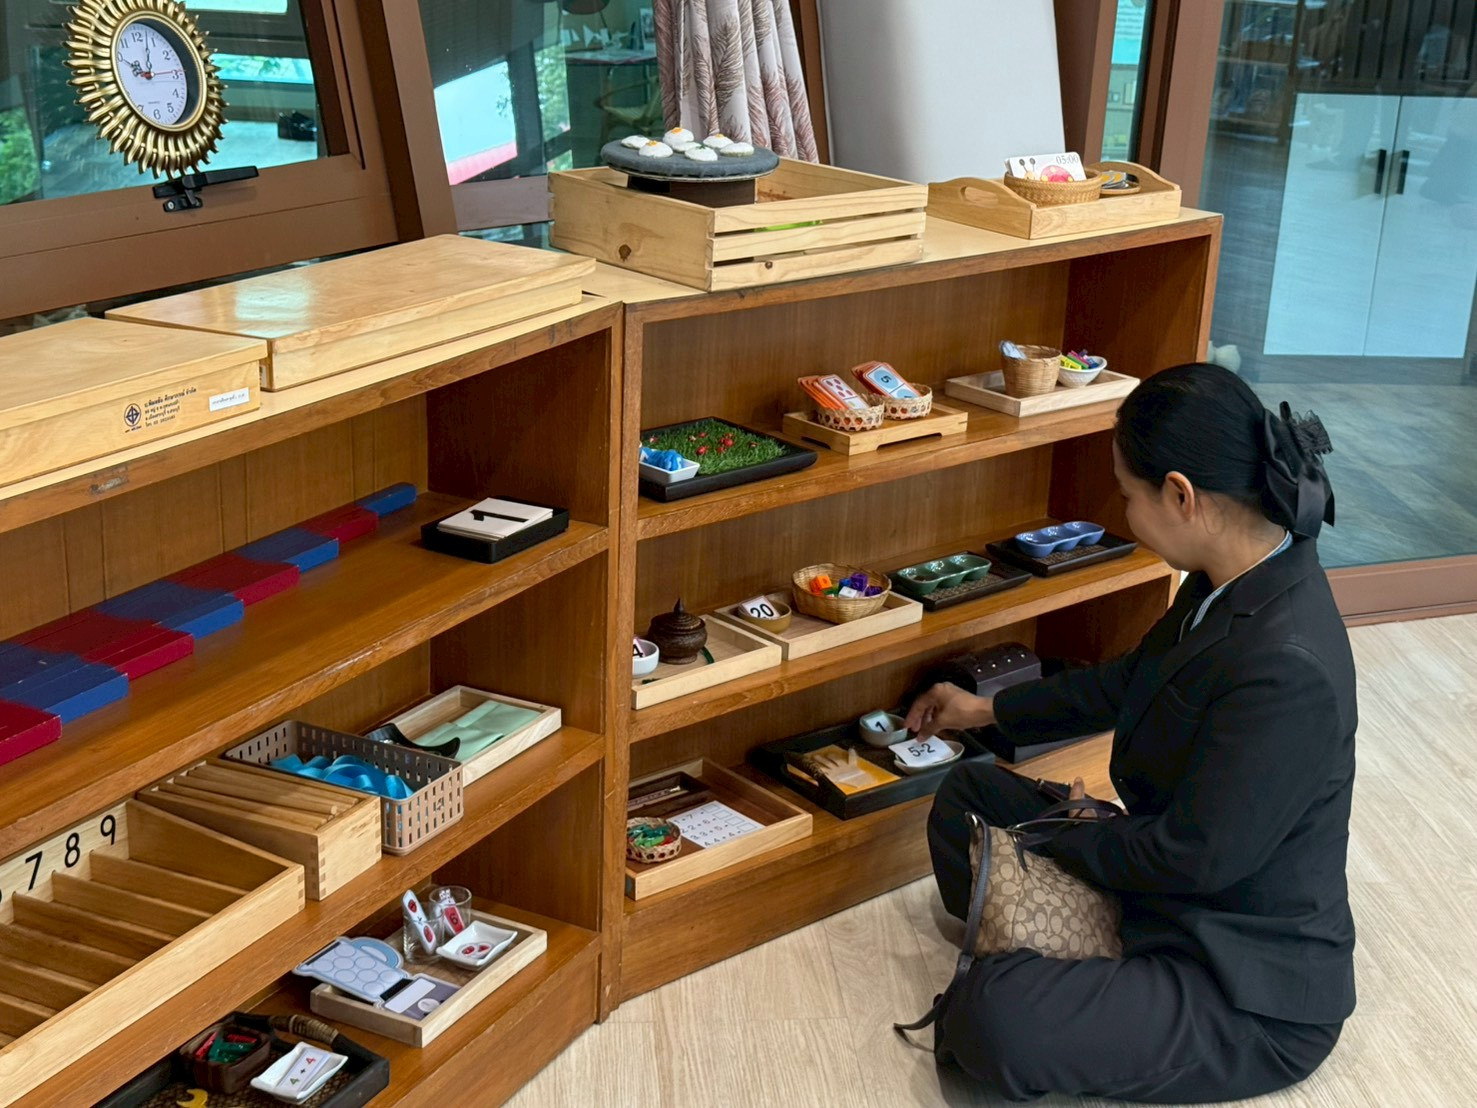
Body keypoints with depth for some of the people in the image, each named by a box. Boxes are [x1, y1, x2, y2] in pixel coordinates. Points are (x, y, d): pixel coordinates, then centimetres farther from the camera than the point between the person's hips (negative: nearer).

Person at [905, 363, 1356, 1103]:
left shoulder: (1287, 668, -33)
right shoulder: (1237, 579, -4)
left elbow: (1194, 857, -26)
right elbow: (1134, 681, 15)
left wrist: (1054, 834, -9)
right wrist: (989, 710, 25)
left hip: (1253, 989, -10)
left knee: (995, 1024, -32)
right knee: (968, 794, 14)